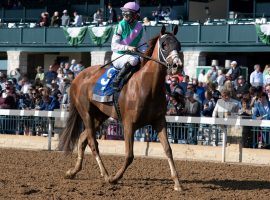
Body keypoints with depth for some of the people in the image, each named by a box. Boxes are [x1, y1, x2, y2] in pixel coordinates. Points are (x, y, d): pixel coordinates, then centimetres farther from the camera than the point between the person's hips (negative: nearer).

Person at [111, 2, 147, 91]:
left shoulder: (139, 27, 5)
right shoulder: (121, 26, -9)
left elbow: (142, 45, 13)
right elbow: (114, 46, -13)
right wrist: (127, 48, -27)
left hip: (132, 55, 6)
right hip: (118, 57, -6)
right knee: (133, 60, -36)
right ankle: (116, 81, -27)